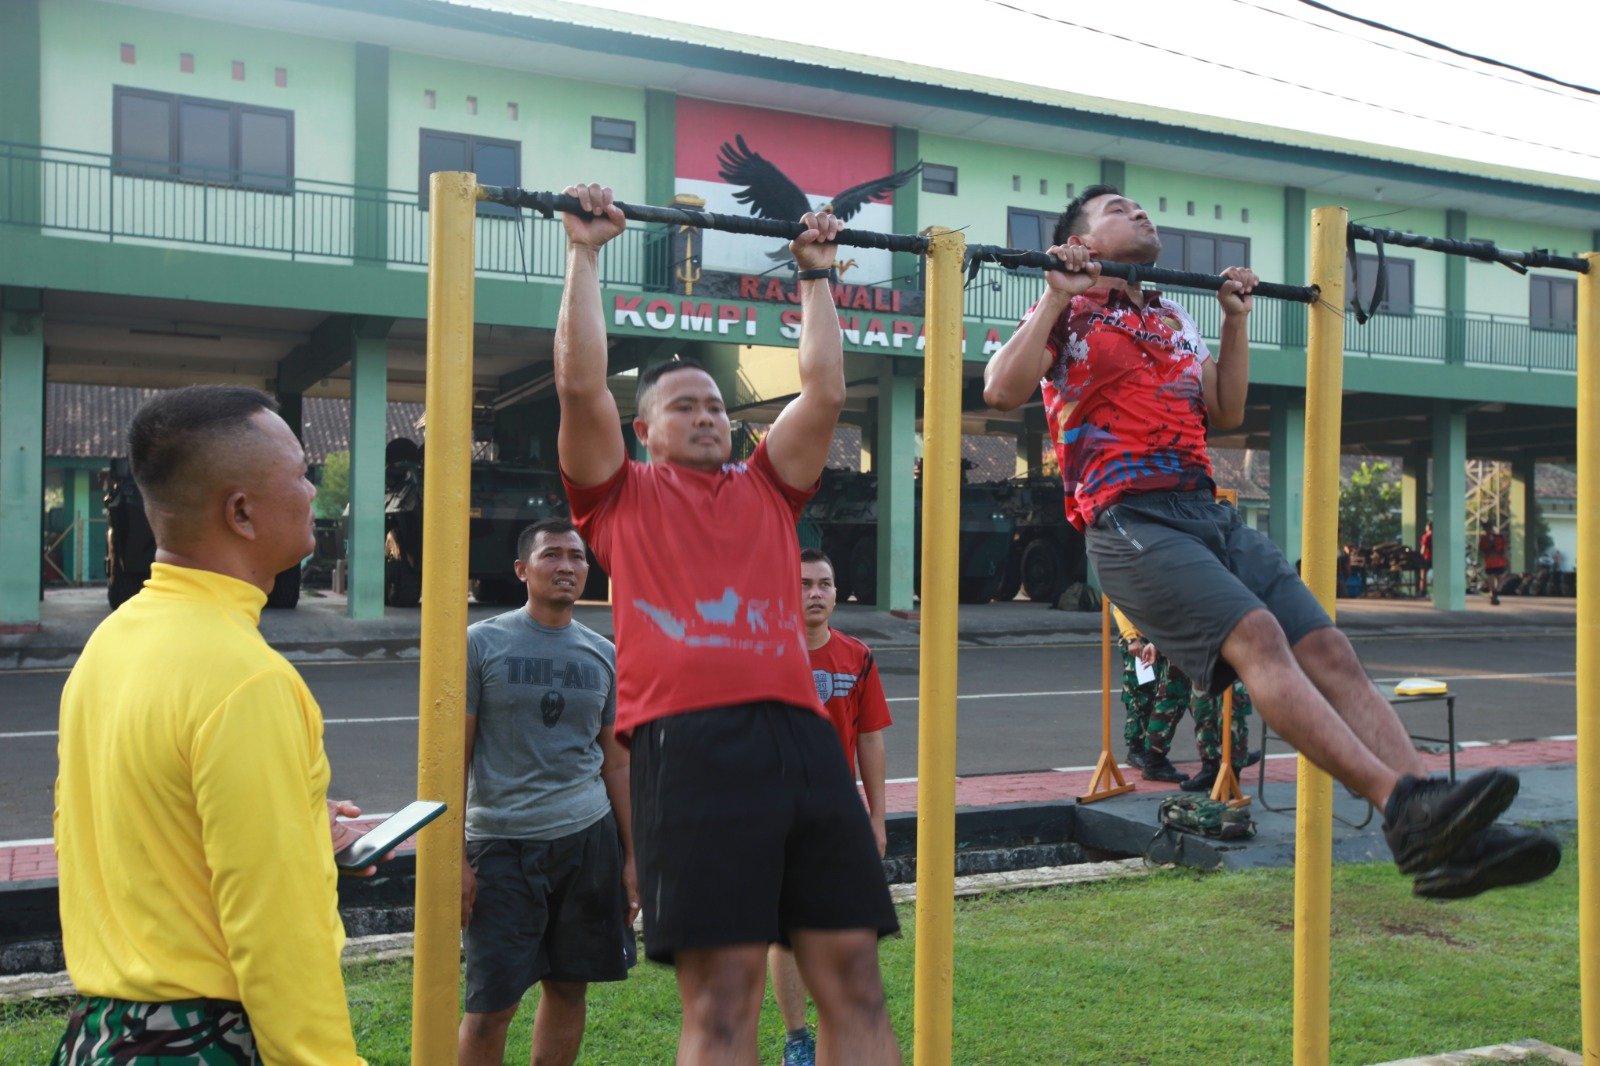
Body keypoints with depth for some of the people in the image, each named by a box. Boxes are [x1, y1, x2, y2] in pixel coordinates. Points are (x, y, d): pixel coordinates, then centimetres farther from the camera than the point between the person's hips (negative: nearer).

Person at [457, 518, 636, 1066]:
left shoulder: (602, 655, 9)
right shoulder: (482, 644, -2)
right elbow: (453, 757, -2)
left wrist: (631, 857, 10)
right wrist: (455, 858, -8)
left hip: (588, 837, 4)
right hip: (503, 841, -4)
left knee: (568, 990, 10)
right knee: (490, 1006, -3)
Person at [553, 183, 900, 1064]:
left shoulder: (767, 489, 26)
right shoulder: (622, 496, 16)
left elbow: (825, 392, 24)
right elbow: (580, 384, 8)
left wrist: (815, 275, 31)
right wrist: (584, 254, 13)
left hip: (801, 735, 5)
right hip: (689, 741, -4)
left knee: (854, 980, 2)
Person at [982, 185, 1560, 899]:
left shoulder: (1174, 321, 28)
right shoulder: (1069, 315, 8)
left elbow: (1225, 413, 30)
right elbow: (1002, 390, -7)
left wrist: (1236, 320, 25)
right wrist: (1057, 297, -7)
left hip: (1211, 514, 7)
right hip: (1132, 523, -7)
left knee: (1330, 653, -9)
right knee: (1256, 637, -29)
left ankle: (1444, 839, -15)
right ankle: (1402, 804, -38)